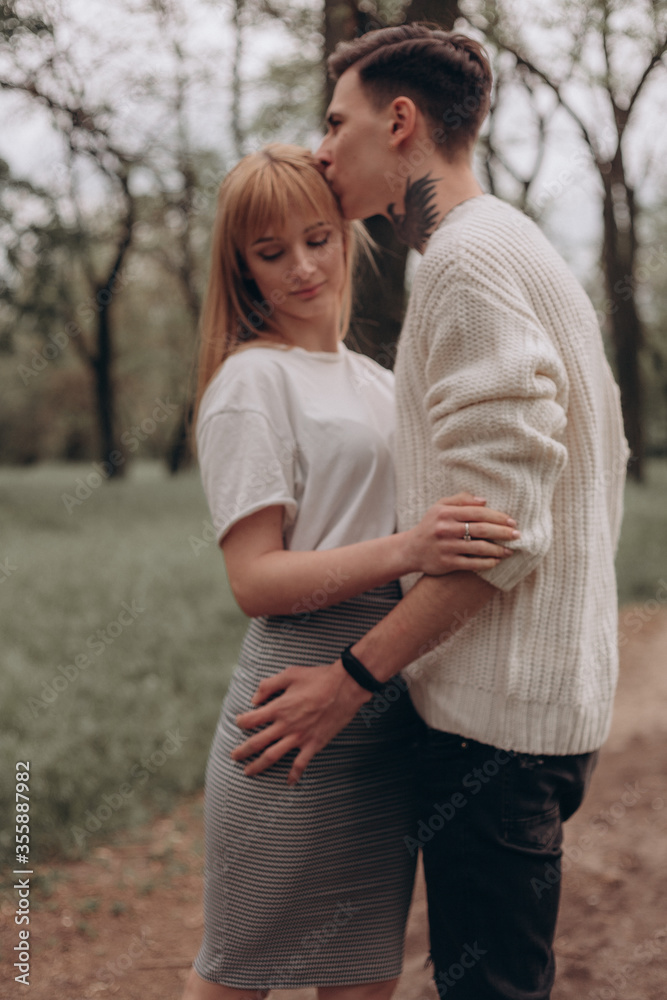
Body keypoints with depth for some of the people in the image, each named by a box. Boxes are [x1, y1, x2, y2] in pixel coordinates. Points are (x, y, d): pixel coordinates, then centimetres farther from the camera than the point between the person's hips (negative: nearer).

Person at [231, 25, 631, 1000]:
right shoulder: (526, 249, 18)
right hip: (557, 694, 10)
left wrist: (354, 679, -16)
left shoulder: (470, 258, -15)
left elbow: (497, 528, -22)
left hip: (498, 710, -10)